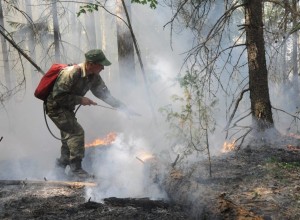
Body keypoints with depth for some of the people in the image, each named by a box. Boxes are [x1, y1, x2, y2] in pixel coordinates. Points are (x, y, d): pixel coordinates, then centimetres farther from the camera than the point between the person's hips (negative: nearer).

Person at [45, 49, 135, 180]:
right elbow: (58, 96, -28)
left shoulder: (94, 77, -3)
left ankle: (61, 166, 30)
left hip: (67, 109, 9)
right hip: (55, 107, -9)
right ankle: (76, 169, -9)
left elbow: (105, 95, 5)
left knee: (69, 135, 14)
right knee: (76, 131, -17)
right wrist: (80, 99, -25)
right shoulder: (71, 73, -29)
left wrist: (123, 107, -3)